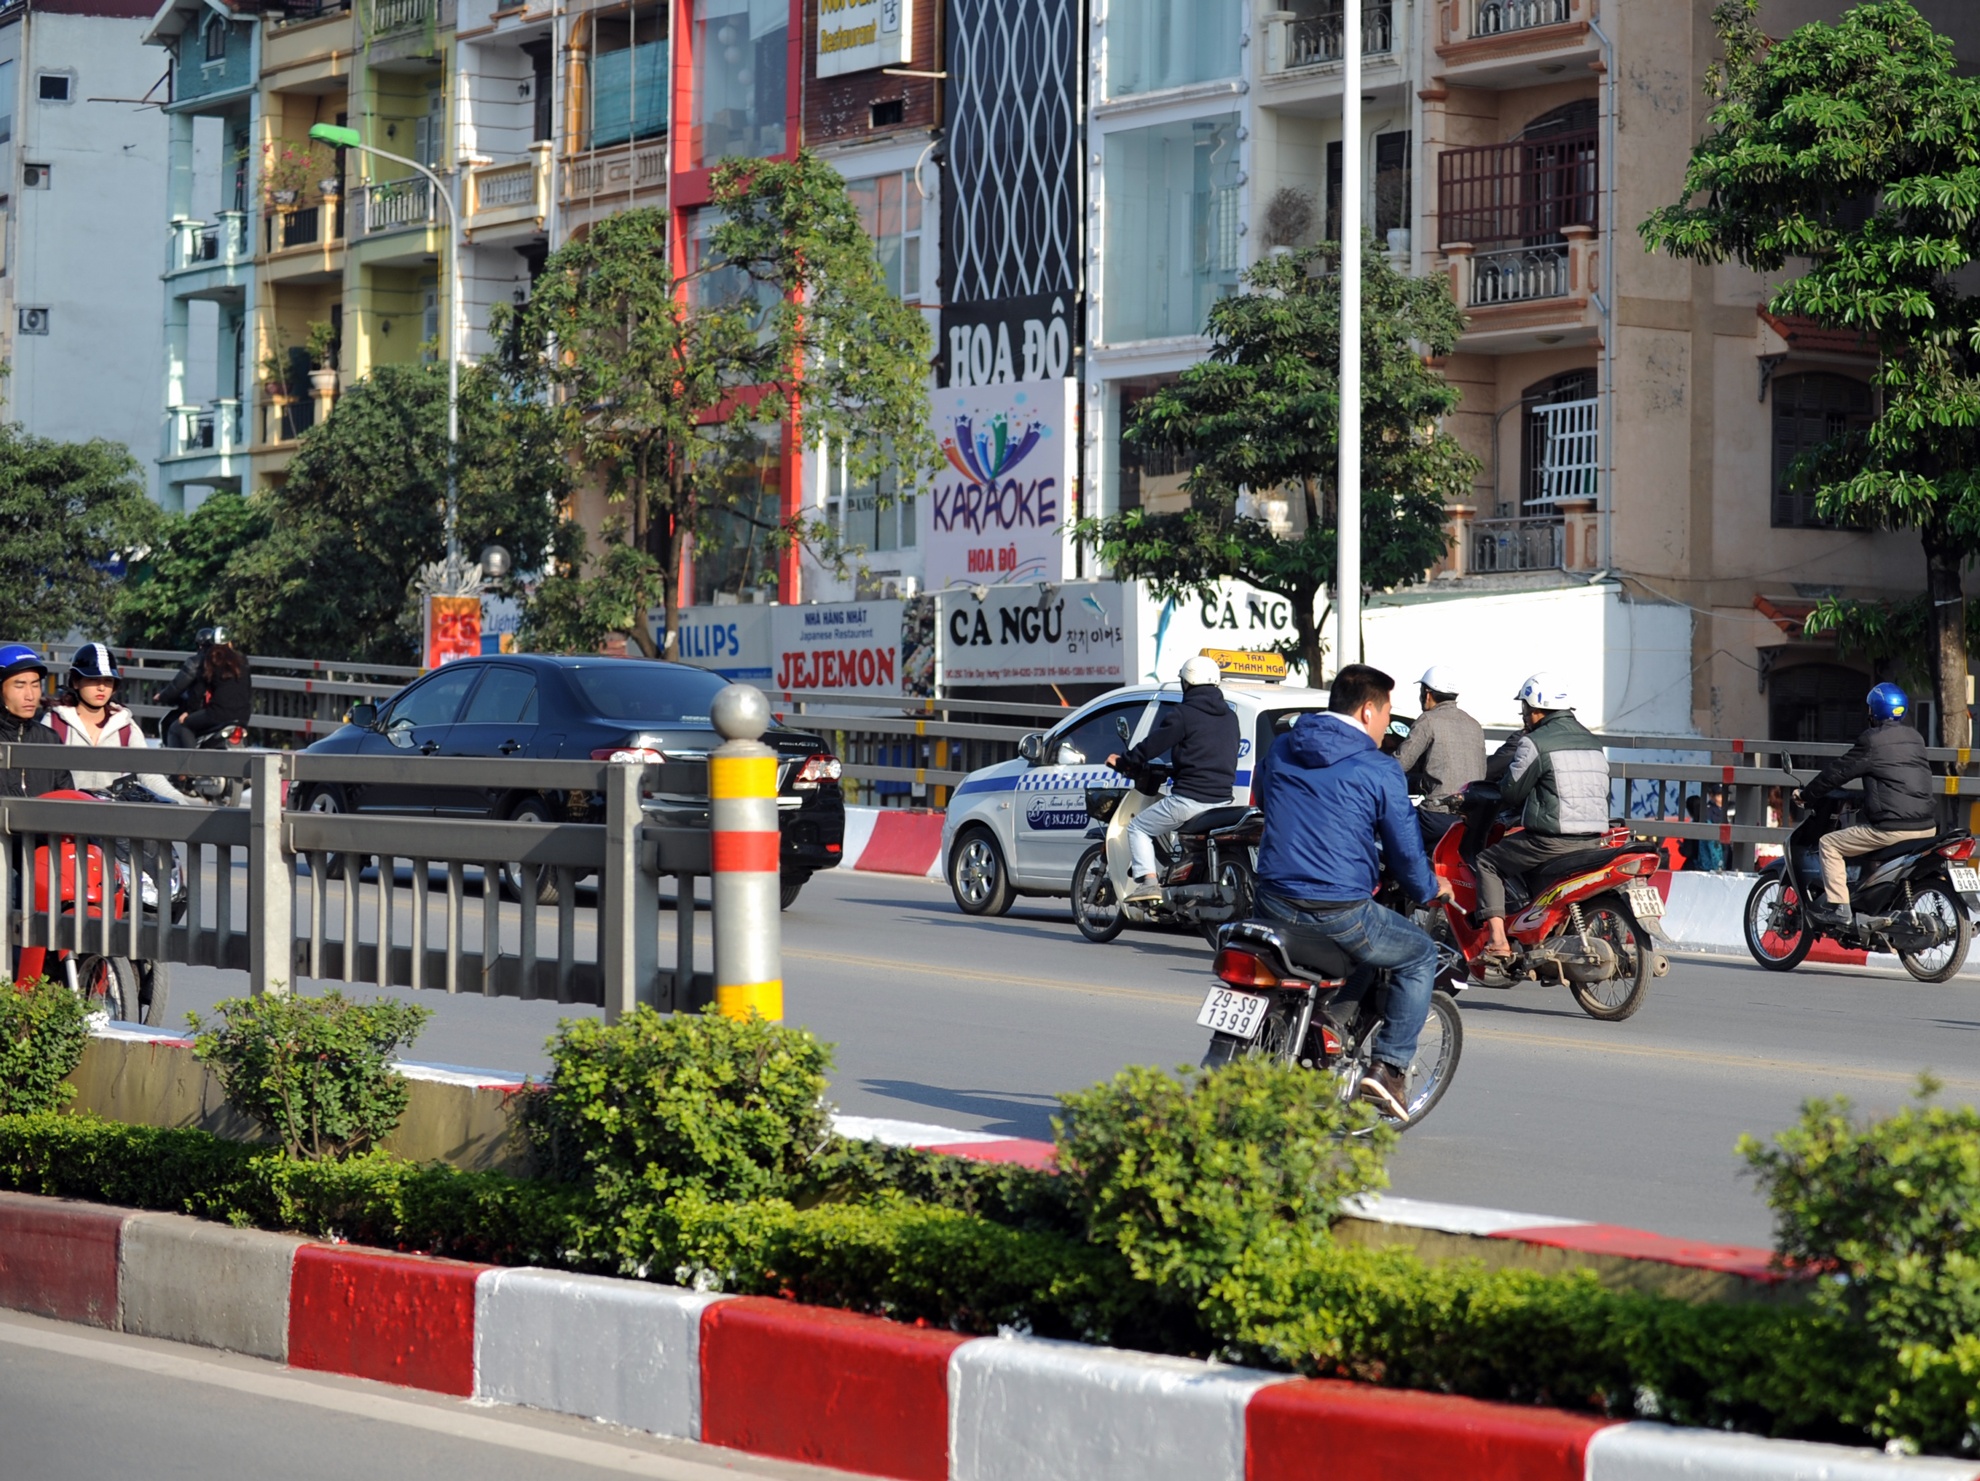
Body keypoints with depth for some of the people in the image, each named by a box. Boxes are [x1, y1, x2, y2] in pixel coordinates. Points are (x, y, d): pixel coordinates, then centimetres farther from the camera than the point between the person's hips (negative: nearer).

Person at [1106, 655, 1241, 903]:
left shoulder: (1183, 714, -9)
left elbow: (1153, 745, -7)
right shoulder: (1229, 717, 14)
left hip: (1189, 798, -7)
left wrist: (1123, 760, 11)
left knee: (1138, 828, 6)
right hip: (1222, 799, 7)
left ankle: (1147, 881, -11)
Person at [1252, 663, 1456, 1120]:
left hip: (1275, 906, 5)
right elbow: (1405, 849, -1)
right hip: (1340, 914, -5)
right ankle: (1389, 1066, 7)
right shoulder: (1378, 769, -6)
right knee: (1421, 954, 19)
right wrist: (1430, 889, 20)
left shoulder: (1282, 749, 9)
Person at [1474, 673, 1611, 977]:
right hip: (1593, 839, 8)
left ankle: (1498, 943, -6)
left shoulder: (1535, 743, -8)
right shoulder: (1592, 743, 16)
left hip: (1552, 839, -8)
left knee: (1487, 862, 7)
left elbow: (1511, 792, -5)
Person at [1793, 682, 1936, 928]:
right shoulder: (1915, 739, 17)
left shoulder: (1872, 741, -6)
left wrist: (1806, 795, 12)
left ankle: (1837, 906, -4)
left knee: (1830, 843, 4)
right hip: (1927, 827, 8)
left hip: (1892, 829, -8)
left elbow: (1838, 771, -1)